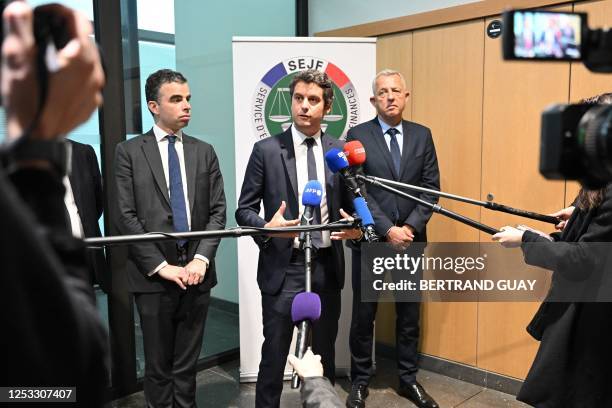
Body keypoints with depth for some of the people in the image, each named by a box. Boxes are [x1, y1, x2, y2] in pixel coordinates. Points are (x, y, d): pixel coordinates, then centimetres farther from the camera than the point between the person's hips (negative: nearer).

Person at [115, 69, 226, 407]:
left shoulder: (204, 152, 10)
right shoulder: (129, 151, 0)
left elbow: (218, 211, 5)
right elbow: (126, 217, -6)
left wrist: (201, 258, -9)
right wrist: (161, 266, -12)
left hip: (196, 272, 3)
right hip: (153, 276, -2)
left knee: (187, 365, 12)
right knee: (158, 367, 10)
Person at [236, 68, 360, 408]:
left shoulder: (340, 151, 5)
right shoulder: (266, 150, -3)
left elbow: (351, 205, 13)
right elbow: (244, 210, -1)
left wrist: (356, 226, -9)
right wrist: (266, 227, -21)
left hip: (327, 267, 3)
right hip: (284, 267, -3)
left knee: (325, 351, 17)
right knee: (275, 352, 8)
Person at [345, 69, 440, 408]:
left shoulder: (422, 135, 7)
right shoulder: (357, 135, -3)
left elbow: (431, 187, 2)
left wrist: (410, 227, -10)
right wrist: (387, 230, -15)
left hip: (411, 240, 3)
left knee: (409, 314, 13)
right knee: (363, 314, 8)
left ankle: (408, 379, 29)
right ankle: (360, 380, 25)